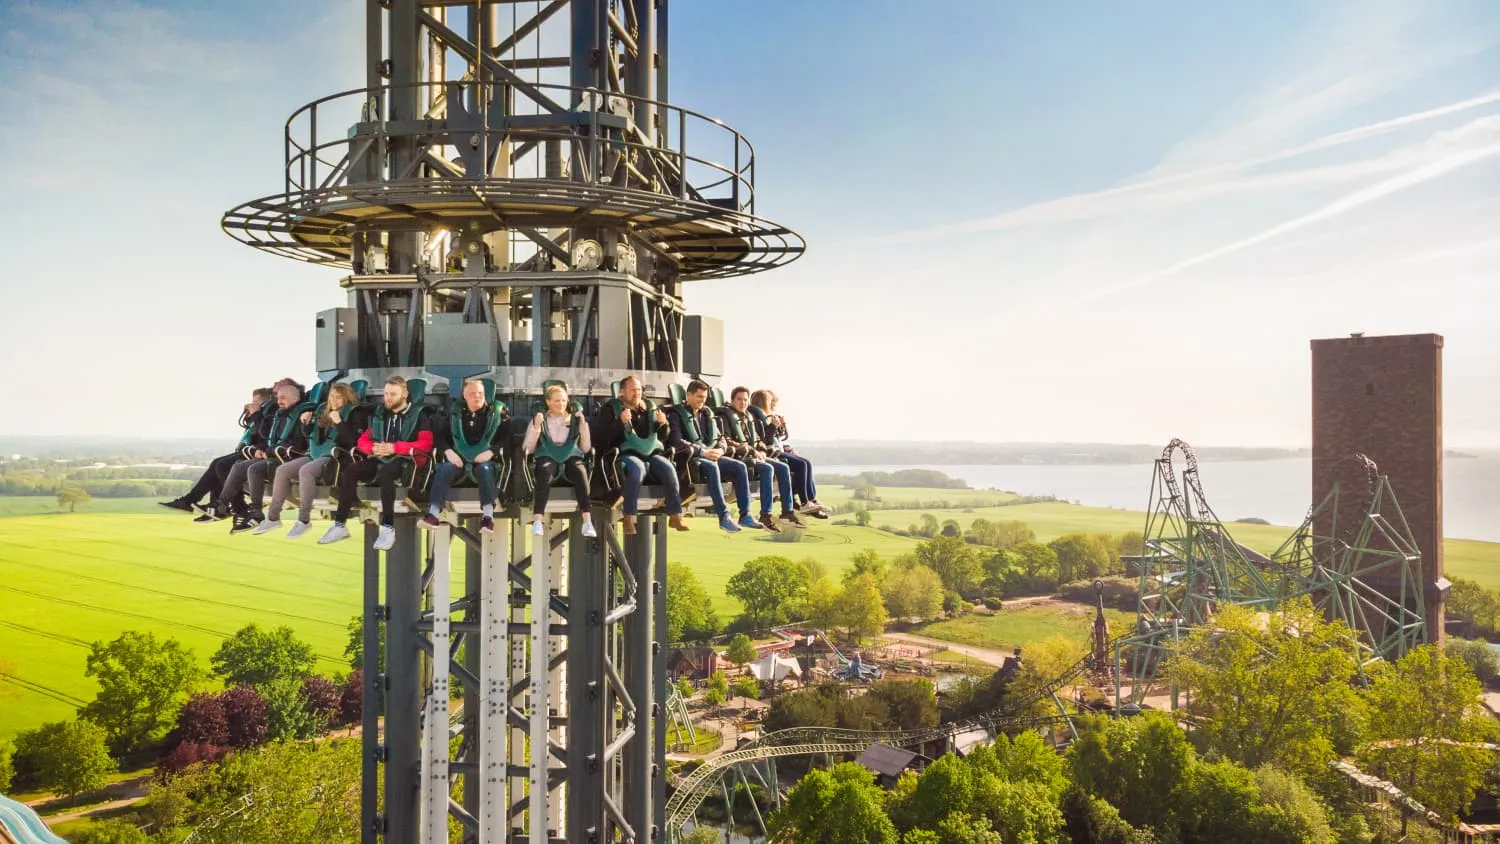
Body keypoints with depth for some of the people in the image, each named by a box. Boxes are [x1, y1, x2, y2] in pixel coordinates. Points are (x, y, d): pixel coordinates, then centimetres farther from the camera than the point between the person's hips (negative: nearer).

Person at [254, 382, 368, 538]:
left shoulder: (354, 413, -3)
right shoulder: (323, 410, 17)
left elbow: (352, 442, -15)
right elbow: (309, 435, 25)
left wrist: (339, 422, -23)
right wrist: (306, 423, 5)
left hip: (335, 457, -7)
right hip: (315, 454, 8)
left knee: (305, 470, -33)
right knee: (282, 470, -11)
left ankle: (304, 520, -27)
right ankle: (273, 518, -7)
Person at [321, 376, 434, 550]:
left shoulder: (418, 415, 3)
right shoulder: (379, 414, 19)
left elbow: (425, 444, -10)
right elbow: (363, 440, 19)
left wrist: (395, 447, -18)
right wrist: (373, 448, -6)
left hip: (403, 461, -5)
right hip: (379, 460, 5)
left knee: (385, 472, -38)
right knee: (350, 470, -22)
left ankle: (388, 528, -40)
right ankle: (339, 525, -22)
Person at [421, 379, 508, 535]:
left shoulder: (497, 411, 7)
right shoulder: (455, 413, 15)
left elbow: (506, 437, -1)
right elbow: (441, 436, 12)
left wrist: (491, 452, -18)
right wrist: (448, 451, -9)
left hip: (485, 458, -2)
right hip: (460, 457, 2)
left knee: (484, 469, -37)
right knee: (444, 469, -30)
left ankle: (488, 516, -44)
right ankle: (433, 514, -38)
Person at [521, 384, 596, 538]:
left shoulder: (575, 420, 15)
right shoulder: (539, 420, 13)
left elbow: (586, 449, 10)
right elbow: (528, 449, 5)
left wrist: (583, 426, -1)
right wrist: (536, 428, -7)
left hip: (571, 456, 1)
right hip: (547, 456, -1)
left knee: (580, 471, -35)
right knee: (545, 472, -37)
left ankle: (587, 521, -40)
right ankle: (537, 521, -43)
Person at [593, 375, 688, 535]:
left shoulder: (650, 408, 21)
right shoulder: (610, 408, 9)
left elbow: (664, 436, 24)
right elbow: (601, 435, -5)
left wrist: (663, 424, 1)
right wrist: (620, 422, -18)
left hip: (651, 453, 4)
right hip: (625, 454, -4)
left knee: (668, 468, -27)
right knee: (637, 468, -38)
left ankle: (675, 515, -24)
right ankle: (629, 518, -35)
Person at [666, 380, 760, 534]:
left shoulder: (707, 414, 20)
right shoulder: (677, 414, -2)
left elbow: (719, 437, 21)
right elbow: (677, 442, -15)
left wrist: (720, 449, -4)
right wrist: (702, 452, -20)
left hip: (710, 455, 7)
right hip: (690, 458, -7)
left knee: (740, 467, -15)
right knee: (712, 467, -37)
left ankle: (745, 514, -15)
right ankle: (724, 516, -36)